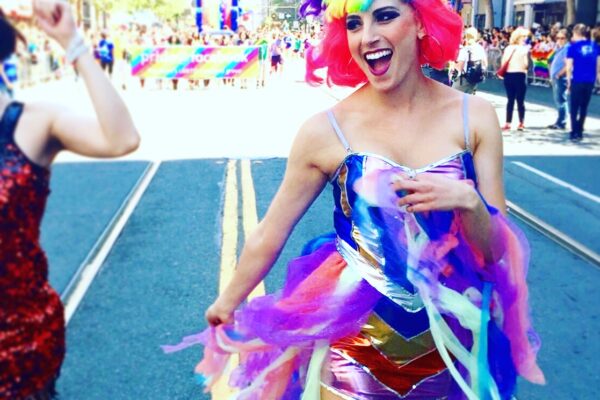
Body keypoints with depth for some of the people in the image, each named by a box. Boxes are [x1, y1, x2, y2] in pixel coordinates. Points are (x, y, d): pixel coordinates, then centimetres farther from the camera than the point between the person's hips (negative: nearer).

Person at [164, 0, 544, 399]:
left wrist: (467, 201, -23)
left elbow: (497, 251, -4)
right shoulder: (326, 130, -12)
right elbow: (270, 234, 0)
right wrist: (227, 304, 11)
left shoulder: (473, 116, -8)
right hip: (354, 345, -2)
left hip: (453, 343, 3)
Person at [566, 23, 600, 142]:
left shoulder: (573, 47, -5)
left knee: (574, 107, 5)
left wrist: (568, 81, 4)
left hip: (577, 80, -3)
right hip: (590, 81, 4)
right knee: (584, 107, 14)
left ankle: (574, 132, 0)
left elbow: (569, 66, -4)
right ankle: (579, 132, 17)